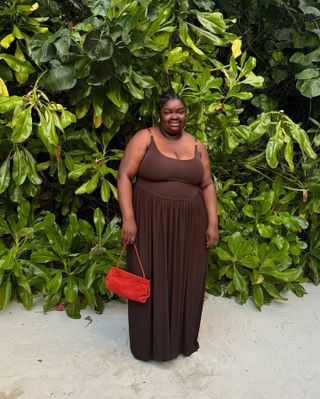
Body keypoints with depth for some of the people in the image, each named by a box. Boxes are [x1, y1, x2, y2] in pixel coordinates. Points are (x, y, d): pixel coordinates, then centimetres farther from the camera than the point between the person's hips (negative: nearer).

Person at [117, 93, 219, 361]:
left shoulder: (197, 146, 8)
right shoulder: (144, 138, -5)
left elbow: (207, 186, 9)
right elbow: (124, 176, -10)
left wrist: (212, 223, 1)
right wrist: (128, 218, -18)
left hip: (188, 224, 4)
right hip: (150, 221, -3)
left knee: (185, 281, 12)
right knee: (150, 281, 6)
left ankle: (183, 338, 32)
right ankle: (151, 341, 25)